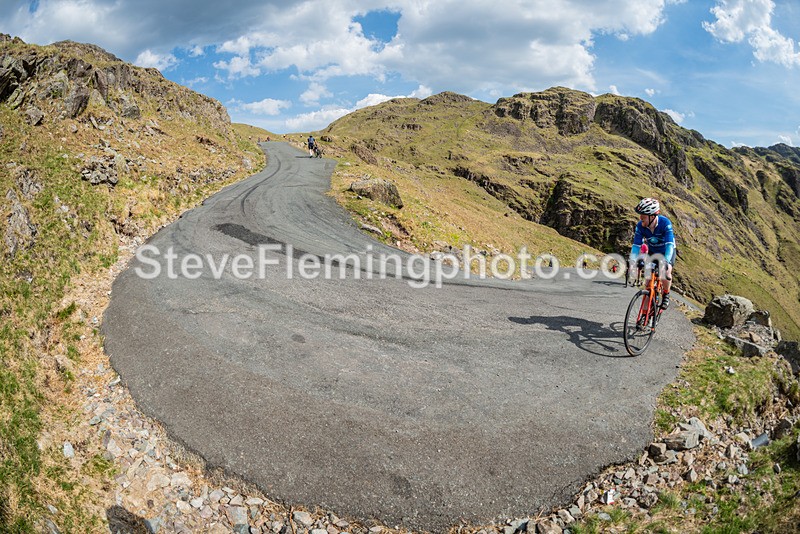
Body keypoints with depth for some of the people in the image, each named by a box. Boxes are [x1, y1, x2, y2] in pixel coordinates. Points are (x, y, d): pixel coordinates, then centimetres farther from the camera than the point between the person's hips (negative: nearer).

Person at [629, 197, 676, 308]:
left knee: (666, 272, -27)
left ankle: (666, 295, 2)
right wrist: (633, 261, -38)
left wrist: (666, 261, -52)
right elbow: (636, 245, -23)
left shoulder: (665, 223, -34)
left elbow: (670, 244, -39)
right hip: (652, 251, 3)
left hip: (667, 251, -3)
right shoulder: (640, 226, -24)